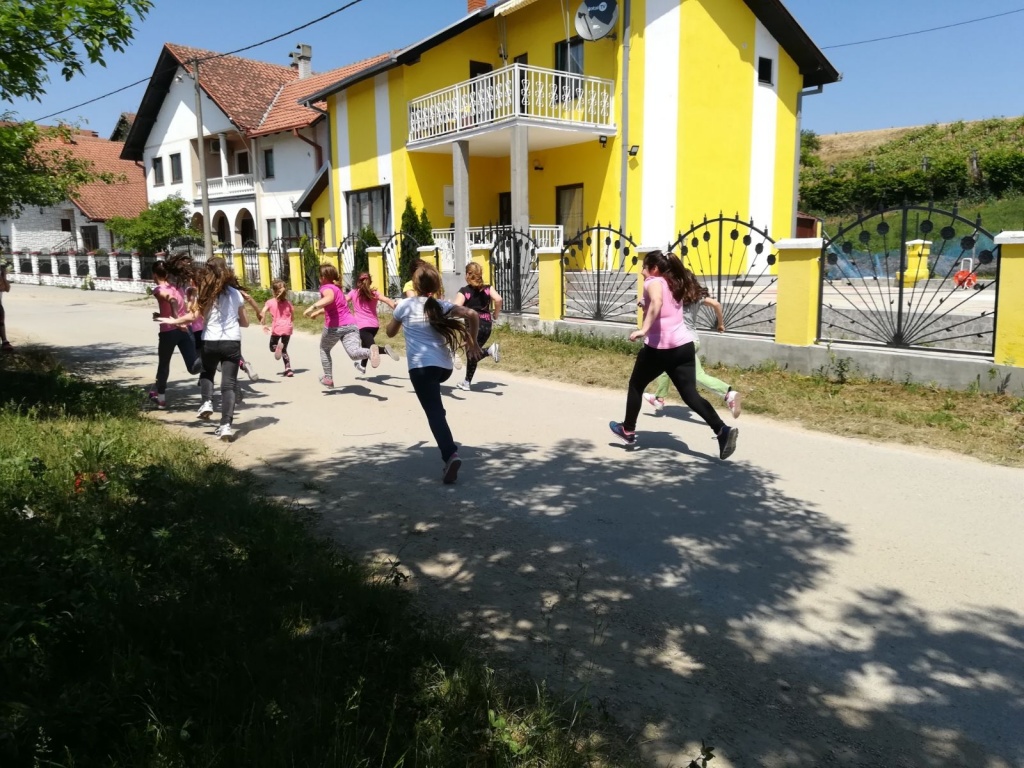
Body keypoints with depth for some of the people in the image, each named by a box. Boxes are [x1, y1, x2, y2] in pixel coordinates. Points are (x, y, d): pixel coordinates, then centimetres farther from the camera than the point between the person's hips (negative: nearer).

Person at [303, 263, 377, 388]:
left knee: (324, 350, 23)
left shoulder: (326, 288, -2)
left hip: (334, 327, -5)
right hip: (350, 324, 5)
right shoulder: (337, 288, 23)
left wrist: (313, 307, -36)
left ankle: (328, 378, 27)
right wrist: (318, 312, 48)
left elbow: (330, 298, -28)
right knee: (354, 353, -16)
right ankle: (370, 351, -48)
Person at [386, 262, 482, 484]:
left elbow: (390, 333, 18)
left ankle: (450, 455, -27)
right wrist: (472, 342, 3)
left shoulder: (405, 305, 3)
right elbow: (471, 315, -9)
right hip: (444, 366, 4)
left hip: (421, 366, -4)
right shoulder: (442, 306, 7)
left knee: (434, 412, -9)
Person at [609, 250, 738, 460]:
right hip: (684, 346, 7)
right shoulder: (675, 284, 18)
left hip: (659, 347, -7)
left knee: (636, 386, 16)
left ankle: (628, 431, 29)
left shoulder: (653, 282, -6)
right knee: (690, 394, 4)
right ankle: (723, 431, -12)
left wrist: (644, 329, -32)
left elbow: (657, 302, -28)